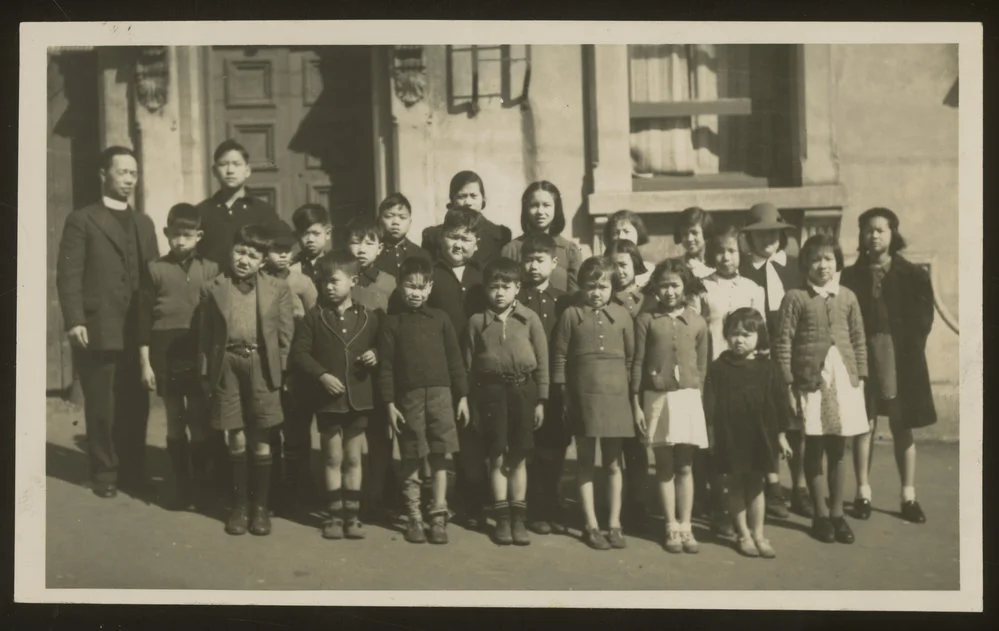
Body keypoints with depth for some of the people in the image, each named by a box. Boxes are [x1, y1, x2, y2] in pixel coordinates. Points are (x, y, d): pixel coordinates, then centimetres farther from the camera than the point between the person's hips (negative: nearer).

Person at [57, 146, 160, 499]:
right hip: (98, 330, -4)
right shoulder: (82, 220, 2)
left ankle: (133, 471, 18)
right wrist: (74, 321, -15)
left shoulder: (144, 223, 19)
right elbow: (68, 274, -6)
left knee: (136, 406, 6)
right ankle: (105, 473, 16)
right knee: (101, 408, 4)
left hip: (138, 331, 4)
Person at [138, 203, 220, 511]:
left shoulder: (210, 270, 3)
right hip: (166, 355, 0)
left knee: (200, 422, 2)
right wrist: (145, 362, -1)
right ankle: (181, 487, 15)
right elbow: (145, 318, 3)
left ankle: (201, 486, 13)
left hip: (200, 355, 0)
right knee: (175, 422, 7)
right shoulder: (156, 269, 2)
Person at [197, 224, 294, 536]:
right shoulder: (213, 289, 5)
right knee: (236, 439, 6)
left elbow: (285, 335, 3)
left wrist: (280, 372, -3)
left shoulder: (278, 288, 3)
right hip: (226, 367, 1)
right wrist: (206, 375, 1)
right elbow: (204, 337, 6)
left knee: (261, 441, 4)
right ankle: (239, 504, 18)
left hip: (262, 368, -1)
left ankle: (261, 506, 15)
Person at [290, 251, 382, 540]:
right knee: (333, 457, 7)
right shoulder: (315, 316, -2)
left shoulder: (369, 317, 1)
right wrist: (321, 375, -14)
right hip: (327, 398, -1)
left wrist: (375, 356, -10)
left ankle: (352, 513, 17)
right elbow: (299, 353, -3)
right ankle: (334, 514, 15)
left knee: (353, 458, 9)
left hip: (359, 397, 1)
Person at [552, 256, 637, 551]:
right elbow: (559, 356, 1)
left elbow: (631, 356, 8)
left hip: (615, 395, 1)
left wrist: (630, 387, 3)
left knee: (613, 462, 7)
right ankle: (591, 525, 13)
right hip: (582, 396, -1)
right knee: (586, 462, 6)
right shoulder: (571, 315, 1)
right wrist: (564, 392, -2)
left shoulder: (621, 316, 5)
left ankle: (615, 524, 15)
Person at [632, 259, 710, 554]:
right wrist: (636, 404, -2)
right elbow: (637, 364, 0)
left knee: (685, 466, 4)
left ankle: (685, 526, 12)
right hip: (656, 397, -1)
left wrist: (697, 397, 3)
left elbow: (702, 366, 9)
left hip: (688, 397, 1)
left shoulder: (696, 322, 4)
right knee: (664, 466, 6)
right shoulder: (646, 320, -1)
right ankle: (671, 527, 13)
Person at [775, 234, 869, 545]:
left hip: (843, 379, 3)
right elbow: (784, 343, -5)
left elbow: (859, 340, 11)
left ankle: (837, 512, 19)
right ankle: (820, 514, 15)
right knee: (814, 448, 5)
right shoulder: (795, 298, -3)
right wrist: (788, 384, -8)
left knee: (837, 449, 9)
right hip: (810, 380, -3)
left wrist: (861, 377, 6)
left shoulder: (847, 297, 7)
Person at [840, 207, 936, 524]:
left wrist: (906, 352, -7)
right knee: (865, 425, 2)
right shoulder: (851, 276, 5)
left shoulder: (913, 276, 3)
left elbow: (922, 320, 1)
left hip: (902, 360, 0)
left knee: (902, 428, 5)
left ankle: (909, 496, 11)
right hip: (862, 358, 0)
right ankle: (863, 493, 9)